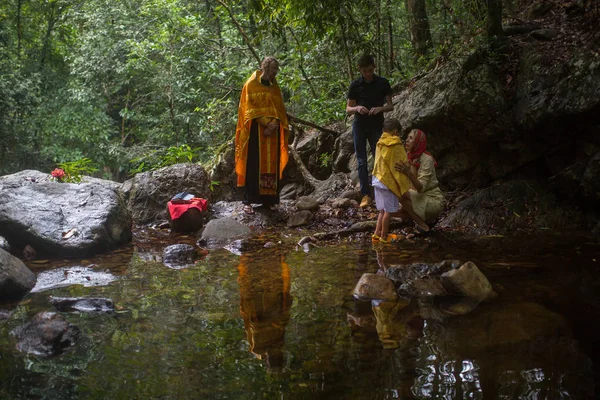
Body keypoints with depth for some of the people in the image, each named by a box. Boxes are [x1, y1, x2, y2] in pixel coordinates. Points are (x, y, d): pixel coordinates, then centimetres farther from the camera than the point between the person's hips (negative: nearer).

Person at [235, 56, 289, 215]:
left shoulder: (274, 86, 16)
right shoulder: (251, 84, 0)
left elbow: (279, 108, 11)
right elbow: (250, 107, -8)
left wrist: (274, 123, -9)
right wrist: (266, 122, -18)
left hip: (273, 130, 6)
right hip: (256, 130, -5)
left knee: (271, 165, 3)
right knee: (253, 165, -8)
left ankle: (268, 199, 8)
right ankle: (248, 201, -8)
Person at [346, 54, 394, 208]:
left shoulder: (383, 83, -1)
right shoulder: (355, 85, -1)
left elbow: (390, 106, 3)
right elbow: (348, 109, 4)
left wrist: (380, 108, -19)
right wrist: (357, 108, -19)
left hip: (376, 126, -1)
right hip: (359, 126, 1)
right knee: (362, 161, 0)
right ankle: (366, 194, 2)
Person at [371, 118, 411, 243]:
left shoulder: (380, 144, 9)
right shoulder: (395, 145, -13)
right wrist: (405, 185, -5)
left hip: (377, 180, 8)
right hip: (389, 182, -8)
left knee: (383, 210, 17)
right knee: (388, 211, 1)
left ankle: (377, 233, 16)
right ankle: (384, 236, 7)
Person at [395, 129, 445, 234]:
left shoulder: (426, 159, -21)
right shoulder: (410, 158, 2)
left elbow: (421, 188, -31)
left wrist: (408, 173, -46)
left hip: (433, 200, -8)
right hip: (421, 198, 8)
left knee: (402, 195, -27)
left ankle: (422, 225, -11)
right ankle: (426, 219, 12)